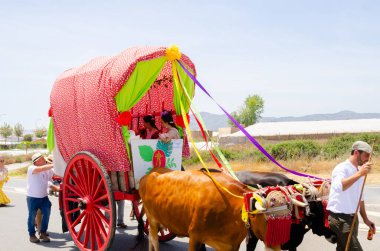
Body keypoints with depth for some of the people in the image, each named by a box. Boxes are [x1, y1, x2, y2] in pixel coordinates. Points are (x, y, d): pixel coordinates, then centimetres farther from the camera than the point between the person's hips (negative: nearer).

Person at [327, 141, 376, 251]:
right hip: (340, 218, -8)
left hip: (352, 218, 8)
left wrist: (365, 219, 22)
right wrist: (359, 174, -36)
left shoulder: (359, 172, 14)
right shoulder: (342, 168, -12)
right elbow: (338, 187, -35)